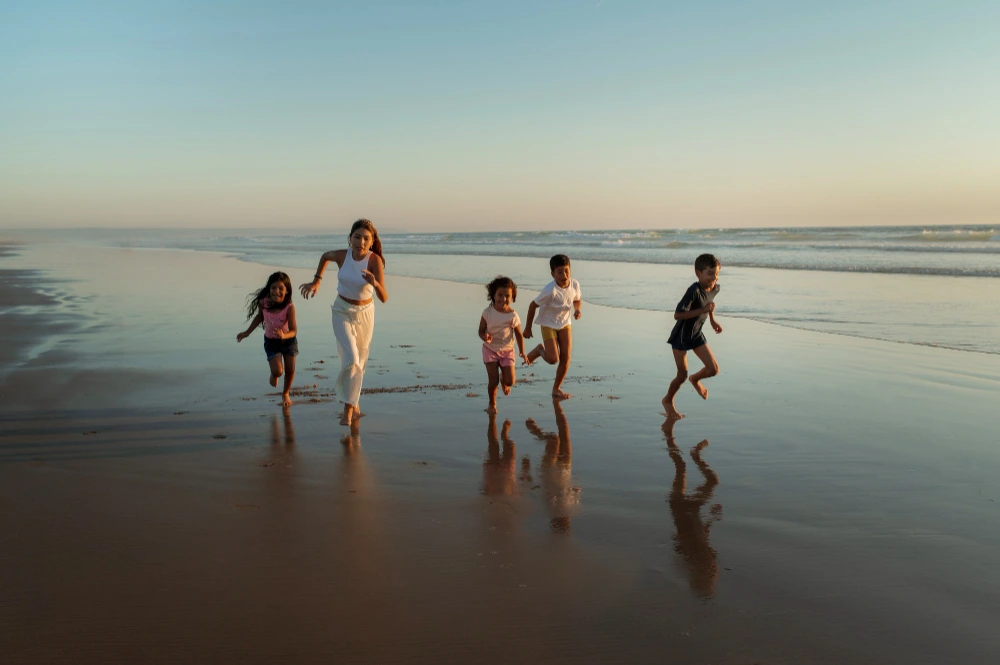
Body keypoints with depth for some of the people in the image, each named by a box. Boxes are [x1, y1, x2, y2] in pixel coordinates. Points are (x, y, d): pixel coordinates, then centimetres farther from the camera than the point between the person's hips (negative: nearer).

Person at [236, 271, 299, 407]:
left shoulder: (289, 308, -29)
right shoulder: (264, 303, -20)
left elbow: (293, 330, -29)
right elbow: (259, 316, 3)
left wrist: (284, 335, -51)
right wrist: (247, 332, 10)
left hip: (288, 340, -1)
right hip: (271, 341, 1)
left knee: (290, 370, 9)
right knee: (277, 371, -12)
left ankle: (285, 394, 38)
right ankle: (273, 375, 28)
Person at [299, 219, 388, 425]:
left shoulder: (375, 260, -22)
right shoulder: (342, 255, -15)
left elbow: (384, 298, -30)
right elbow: (325, 256, 12)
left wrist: (375, 284, -49)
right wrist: (316, 281, 7)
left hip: (365, 314, 0)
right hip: (342, 313, 0)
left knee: (360, 360, 16)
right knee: (351, 359, -17)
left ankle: (352, 404, 37)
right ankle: (349, 408, -6)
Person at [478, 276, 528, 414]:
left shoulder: (513, 316, -11)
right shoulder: (487, 312, -12)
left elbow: (519, 334, -1)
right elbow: (481, 331, -5)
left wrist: (522, 352, -5)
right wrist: (485, 337, -28)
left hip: (507, 351, 1)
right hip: (490, 350, -1)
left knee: (510, 381, -5)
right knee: (493, 380, -8)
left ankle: (503, 380, 34)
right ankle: (492, 404, 19)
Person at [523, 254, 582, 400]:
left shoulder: (575, 285, -13)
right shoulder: (550, 290, -29)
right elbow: (533, 305, -18)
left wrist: (577, 309, -15)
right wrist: (528, 328, -10)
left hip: (565, 324, 5)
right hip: (548, 324, -5)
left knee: (566, 357, -1)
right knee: (553, 359, -14)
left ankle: (556, 388, 18)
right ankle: (540, 350, 21)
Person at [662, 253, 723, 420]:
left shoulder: (715, 288, -6)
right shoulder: (694, 291, -30)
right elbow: (677, 314, -34)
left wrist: (713, 320, 11)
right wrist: (702, 310, -36)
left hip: (697, 334, 6)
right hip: (681, 336, -6)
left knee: (713, 369, -1)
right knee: (682, 375, 1)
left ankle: (695, 379, 33)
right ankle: (667, 400, 28)